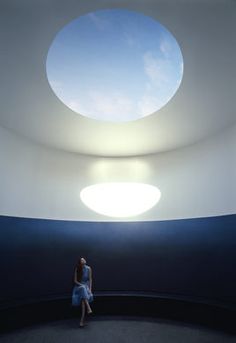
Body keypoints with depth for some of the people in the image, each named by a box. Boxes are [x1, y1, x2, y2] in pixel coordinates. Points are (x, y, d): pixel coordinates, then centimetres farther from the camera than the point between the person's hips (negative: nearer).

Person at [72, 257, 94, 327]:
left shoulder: (88, 268, -2)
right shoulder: (77, 269, -4)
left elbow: (90, 279, -1)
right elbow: (75, 280, -3)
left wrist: (90, 289, -11)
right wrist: (82, 285, -15)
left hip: (86, 286, 1)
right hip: (79, 286, 0)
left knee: (83, 298, -30)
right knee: (83, 289, -36)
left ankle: (82, 319, -31)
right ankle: (88, 308, -42)